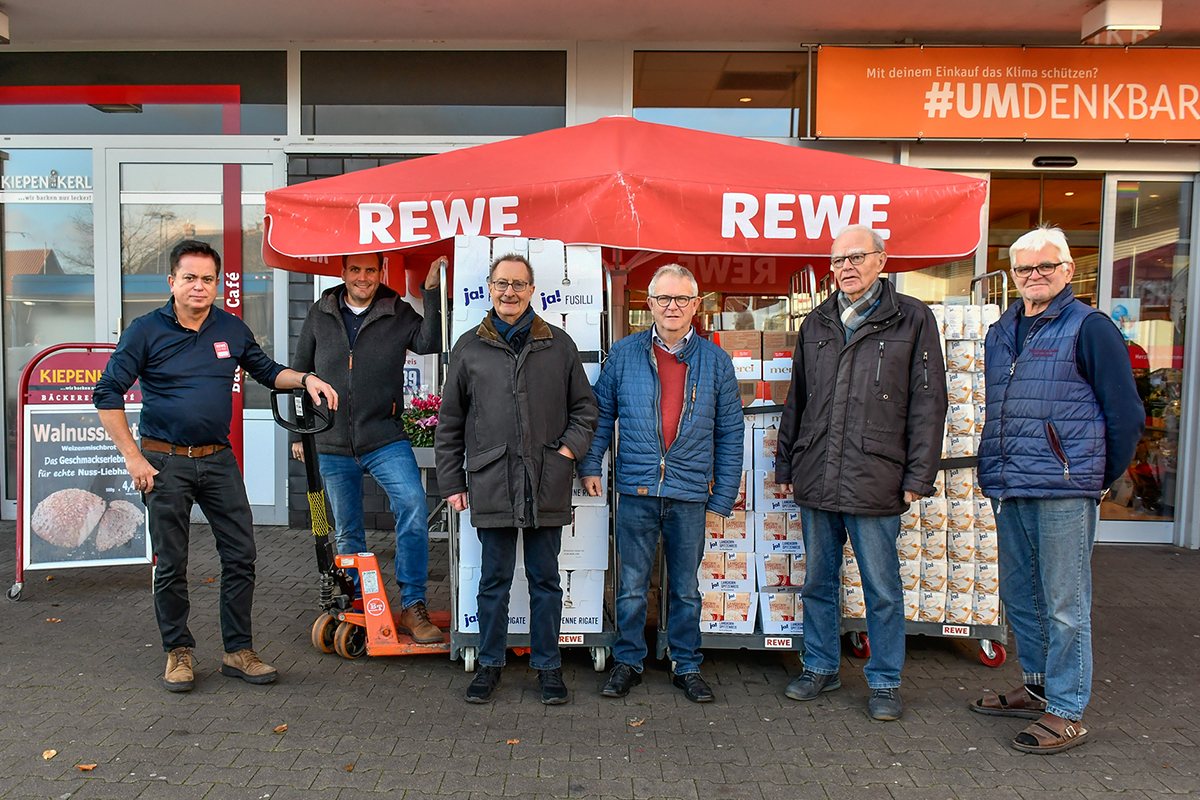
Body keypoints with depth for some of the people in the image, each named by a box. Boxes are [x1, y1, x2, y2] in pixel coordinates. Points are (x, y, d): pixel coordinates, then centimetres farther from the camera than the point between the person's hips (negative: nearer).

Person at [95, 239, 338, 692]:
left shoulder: (232, 330, 6)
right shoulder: (146, 331, -4)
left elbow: (265, 370, 21)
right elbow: (107, 395, -4)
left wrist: (305, 379, 1)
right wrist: (133, 458, -9)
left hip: (218, 459, 3)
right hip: (165, 463, -3)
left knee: (241, 555, 2)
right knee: (171, 564, 5)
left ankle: (238, 651, 15)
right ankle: (178, 653, 23)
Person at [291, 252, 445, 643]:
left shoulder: (398, 313, 2)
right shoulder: (320, 315, 8)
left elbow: (429, 342, -17)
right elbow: (300, 374, 14)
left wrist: (432, 291, -24)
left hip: (385, 438, -2)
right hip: (332, 444, 3)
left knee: (413, 505, -23)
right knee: (347, 532, 12)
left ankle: (412, 607, -12)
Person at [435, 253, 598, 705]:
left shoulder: (559, 345, 7)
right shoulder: (469, 348, 7)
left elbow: (585, 407, 13)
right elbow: (449, 422, 10)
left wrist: (570, 447, -3)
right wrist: (451, 481, 7)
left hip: (547, 485, 0)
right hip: (491, 484, 0)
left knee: (545, 579, 10)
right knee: (494, 579, 10)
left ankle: (548, 665, 23)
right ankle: (490, 664, 25)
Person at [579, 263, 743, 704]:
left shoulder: (716, 361, 5)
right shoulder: (624, 354, 4)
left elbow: (730, 433, 6)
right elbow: (601, 413, 10)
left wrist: (723, 496, 3)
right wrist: (589, 465, 1)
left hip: (690, 494, 1)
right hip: (636, 490, 0)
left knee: (686, 588, 12)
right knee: (632, 586, 8)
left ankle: (688, 667, 27)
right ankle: (627, 662, 24)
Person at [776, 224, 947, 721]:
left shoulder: (911, 320, 0)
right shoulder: (816, 325, 13)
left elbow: (928, 404, -3)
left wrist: (919, 476, -8)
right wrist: (787, 464, 14)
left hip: (875, 483, -4)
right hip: (816, 480, 5)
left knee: (882, 589, 6)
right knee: (818, 581, 15)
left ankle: (885, 682, 22)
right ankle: (820, 667, 31)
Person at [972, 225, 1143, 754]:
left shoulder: (1089, 327, -5)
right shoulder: (1001, 333, 15)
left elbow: (1125, 412, -4)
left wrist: (1100, 478, 1)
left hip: (1063, 490, -7)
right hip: (1007, 490, 7)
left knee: (1064, 604, 1)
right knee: (1018, 595, 16)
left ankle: (1066, 713, 12)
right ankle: (1037, 687, 32)